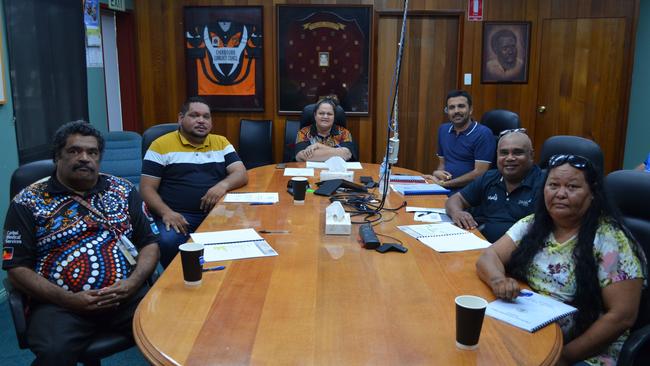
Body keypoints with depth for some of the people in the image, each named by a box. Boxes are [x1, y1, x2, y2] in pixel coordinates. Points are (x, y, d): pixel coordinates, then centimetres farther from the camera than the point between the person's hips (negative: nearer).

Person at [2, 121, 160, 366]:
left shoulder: (124, 190, 11)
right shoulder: (28, 202, 4)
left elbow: (150, 243, 10)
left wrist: (132, 283, -8)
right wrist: (68, 299, -12)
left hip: (127, 294, 2)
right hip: (60, 303, -2)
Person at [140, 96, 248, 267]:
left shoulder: (221, 142, 15)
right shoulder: (162, 145, 5)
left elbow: (241, 174, 7)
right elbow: (147, 188, 3)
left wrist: (223, 185, -16)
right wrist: (166, 212, -16)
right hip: (178, 216, -2)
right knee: (168, 243, -34)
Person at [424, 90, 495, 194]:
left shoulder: (483, 134, -7)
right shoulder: (443, 130, 14)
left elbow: (480, 173, -13)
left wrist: (444, 183, -14)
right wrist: (436, 173, -2)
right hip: (444, 190, 6)